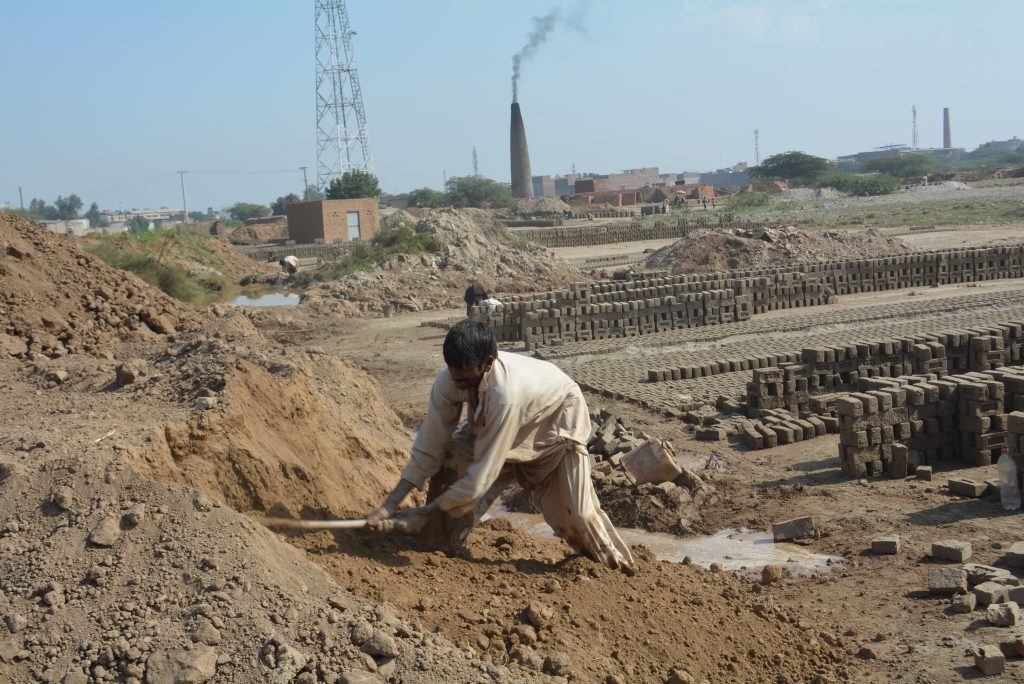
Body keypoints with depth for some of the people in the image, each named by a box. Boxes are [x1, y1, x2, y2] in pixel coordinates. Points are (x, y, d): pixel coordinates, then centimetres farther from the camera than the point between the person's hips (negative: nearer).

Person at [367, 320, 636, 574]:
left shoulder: (505, 392, -46)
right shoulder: (447, 382, -30)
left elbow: (482, 473, -40)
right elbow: (428, 450, -21)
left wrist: (426, 513, -34)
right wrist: (388, 506, -26)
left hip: (558, 410, -5)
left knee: (574, 508, -12)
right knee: (450, 459, -12)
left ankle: (614, 558, 14)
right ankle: (442, 543, 6)